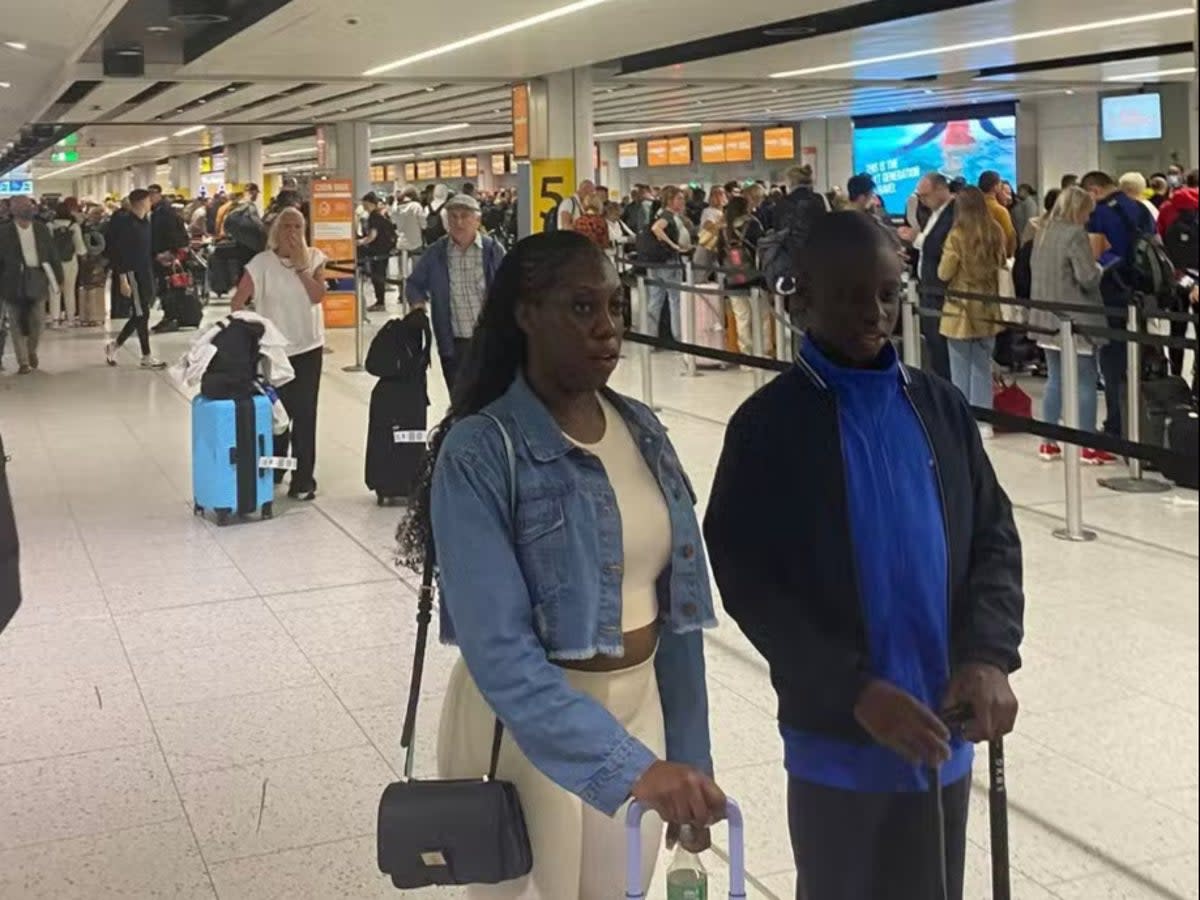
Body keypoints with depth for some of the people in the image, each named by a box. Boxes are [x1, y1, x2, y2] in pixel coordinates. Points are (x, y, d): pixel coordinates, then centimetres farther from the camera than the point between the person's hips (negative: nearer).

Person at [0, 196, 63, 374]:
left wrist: (58, 278, 5)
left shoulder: (41, 229, 4)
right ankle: (23, 362, 13)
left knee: (38, 321, 2)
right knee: (17, 324, 3)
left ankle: (32, 351, 31)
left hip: (37, 280, 2)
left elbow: (52, 255, 8)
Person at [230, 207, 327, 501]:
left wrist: (300, 264, -17)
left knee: (305, 414, 1)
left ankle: (303, 480, 8)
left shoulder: (313, 258, 0)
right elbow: (237, 302, -6)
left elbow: (318, 295, -14)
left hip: (309, 347, 1)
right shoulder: (262, 262, -7)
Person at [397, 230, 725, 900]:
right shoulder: (480, 452, -19)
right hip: (524, 729, -5)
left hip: (640, 711, 5)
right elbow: (498, 651, -27)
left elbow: (676, 605, 4)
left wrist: (687, 759, 4)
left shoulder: (643, 430, -1)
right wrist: (631, 767, -35)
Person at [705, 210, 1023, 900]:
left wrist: (989, 655, -12)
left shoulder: (941, 408, 4)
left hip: (943, 733, 4)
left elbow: (996, 539, 6)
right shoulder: (769, 424, -8)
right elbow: (746, 581, -11)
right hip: (837, 738, -3)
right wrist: (854, 690, -19)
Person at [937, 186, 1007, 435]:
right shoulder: (996, 233, -2)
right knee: (982, 366, 12)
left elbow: (944, 274, -10)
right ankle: (982, 420, 13)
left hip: (961, 309, -4)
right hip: (987, 309, 4)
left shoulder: (957, 236, -16)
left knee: (961, 368, 5)